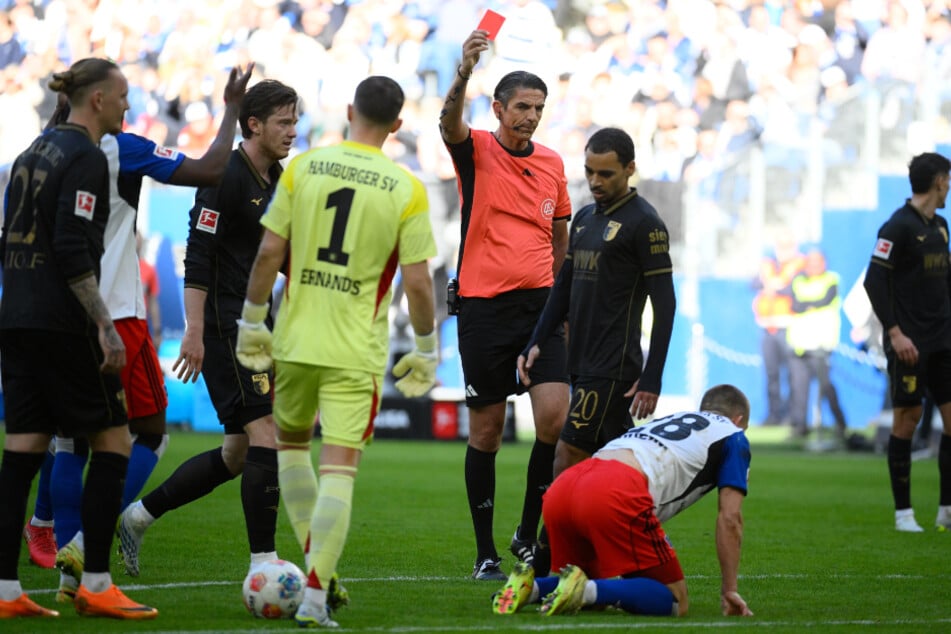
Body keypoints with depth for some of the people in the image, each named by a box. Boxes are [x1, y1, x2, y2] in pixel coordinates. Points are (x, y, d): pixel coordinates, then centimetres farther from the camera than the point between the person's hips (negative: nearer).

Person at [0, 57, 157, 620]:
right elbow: (74, 252, -19)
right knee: (113, 441, 0)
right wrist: (105, 328, -20)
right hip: (63, 324, -8)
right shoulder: (86, 158, -10)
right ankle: (96, 584, -2)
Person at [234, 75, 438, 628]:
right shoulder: (407, 189, -5)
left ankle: (316, 565, 21)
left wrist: (253, 319, 10)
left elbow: (269, 252, -2)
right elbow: (417, 281, -6)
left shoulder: (303, 167, -1)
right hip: (357, 352, -2)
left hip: (295, 338, 2)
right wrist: (427, 350, 6)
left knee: (292, 442, 24)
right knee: (340, 468, -2)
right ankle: (315, 595, -11)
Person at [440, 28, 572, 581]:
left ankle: (529, 535, 4)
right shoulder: (477, 151, -1)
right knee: (486, 430, 2)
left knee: (555, 415, -12)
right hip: (483, 307, -3)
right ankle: (486, 552, 11)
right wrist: (465, 72, -43)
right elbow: (449, 123, -24)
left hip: (540, 305, 3)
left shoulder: (552, 163, 11)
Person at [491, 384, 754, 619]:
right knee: (675, 603, 1)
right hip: (616, 495, -7)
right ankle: (586, 590, -22)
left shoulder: (660, 423, 41)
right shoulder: (733, 435, 22)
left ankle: (531, 587, -1)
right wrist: (729, 590, 18)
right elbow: (730, 518, 13)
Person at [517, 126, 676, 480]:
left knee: (568, 459, -12)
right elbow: (564, 288, 23)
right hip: (582, 364, 8)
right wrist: (535, 343, 12)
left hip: (613, 368, -8)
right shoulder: (584, 219, 16)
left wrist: (652, 379, -16)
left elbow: (665, 305, -11)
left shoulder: (644, 223, -9)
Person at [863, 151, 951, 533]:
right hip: (909, 342, -7)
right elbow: (874, 281, -14)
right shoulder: (899, 226, -11)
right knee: (907, 419, -3)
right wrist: (895, 332, -19)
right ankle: (903, 512, 4)